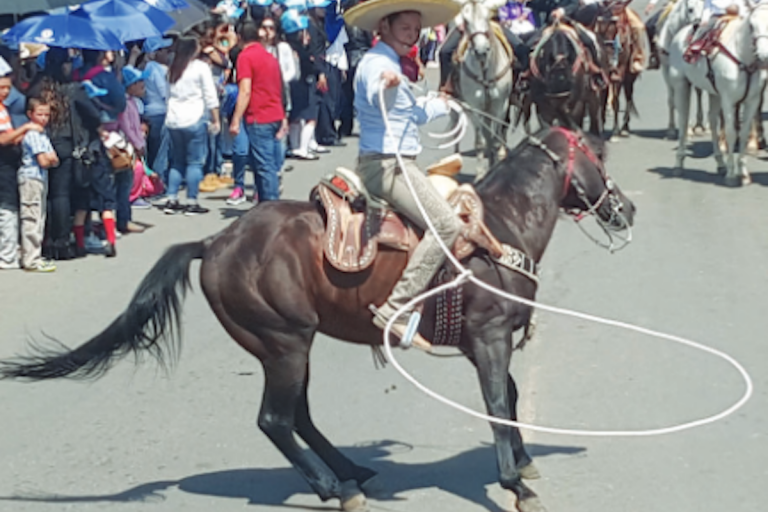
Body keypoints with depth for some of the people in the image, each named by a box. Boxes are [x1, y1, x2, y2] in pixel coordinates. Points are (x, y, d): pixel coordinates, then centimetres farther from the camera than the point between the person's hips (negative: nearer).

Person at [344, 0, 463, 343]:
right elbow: (376, 98, -37)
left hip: (392, 164, 11)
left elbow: (414, 114, 36)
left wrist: (442, 104, 52)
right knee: (446, 224, -21)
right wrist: (384, 85, -60)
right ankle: (394, 310, -26)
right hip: (388, 165, -11)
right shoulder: (378, 63, -12)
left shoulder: (390, 65, 20)